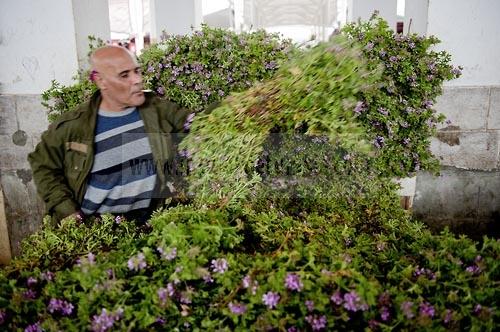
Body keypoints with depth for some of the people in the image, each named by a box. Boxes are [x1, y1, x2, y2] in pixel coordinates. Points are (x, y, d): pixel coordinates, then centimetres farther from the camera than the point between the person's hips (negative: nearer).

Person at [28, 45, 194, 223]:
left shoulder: (158, 109, 0)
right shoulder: (72, 124, -3)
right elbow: (43, 165, 8)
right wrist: (68, 212, 0)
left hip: (147, 221, 1)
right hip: (91, 223, 0)